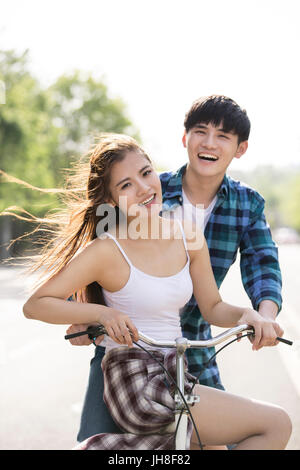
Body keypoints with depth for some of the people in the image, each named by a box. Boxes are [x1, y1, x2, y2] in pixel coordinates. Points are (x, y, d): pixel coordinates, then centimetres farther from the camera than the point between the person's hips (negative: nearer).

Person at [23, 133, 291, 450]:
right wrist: (102, 313, -26)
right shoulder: (106, 251, -14)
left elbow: (212, 308, 11)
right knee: (276, 424, -7)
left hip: (174, 378, 7)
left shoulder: (189, 238, 2)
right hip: (135, 384, -7)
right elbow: (34, 305, -12)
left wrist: (246, 315, -10)